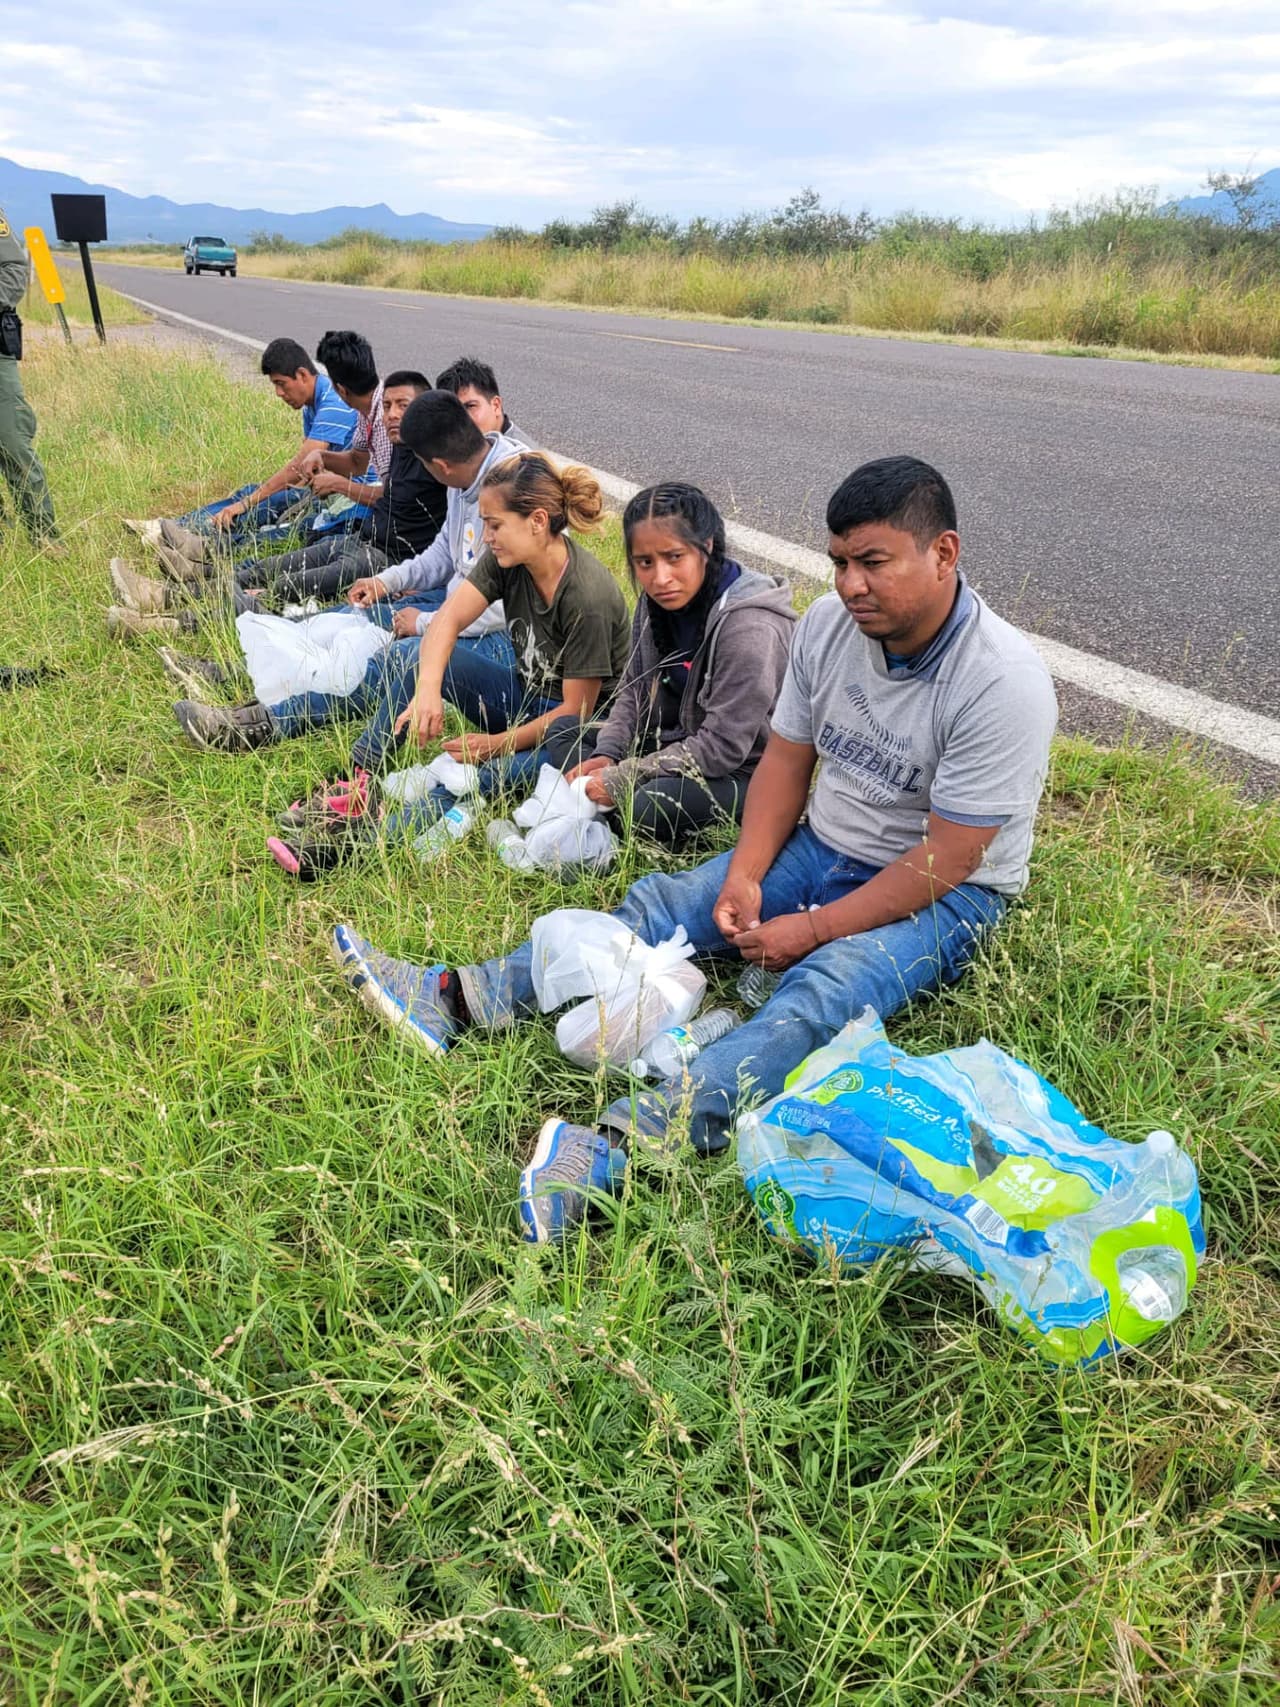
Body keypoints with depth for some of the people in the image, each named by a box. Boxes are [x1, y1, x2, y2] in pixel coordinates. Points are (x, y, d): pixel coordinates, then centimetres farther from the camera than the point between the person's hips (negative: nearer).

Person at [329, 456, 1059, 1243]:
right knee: (661, 903, -10)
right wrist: (746, 874, -10)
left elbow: (943, 861, -23)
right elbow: (785, 759, 3)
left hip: (948, 892, -6)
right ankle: (456, 999, -15)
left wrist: (814, 928, -21)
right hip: (824, 847, 6)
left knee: (821, 989, -35)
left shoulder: (1003, 682, -24)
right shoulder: (830, 623, -5)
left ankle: (619, 1149, -51)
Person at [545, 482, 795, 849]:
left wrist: (620, 779, -23)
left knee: (654, 807, -36)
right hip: (678, 740, 9)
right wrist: (605, 756, -8)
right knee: (562, 734, 5)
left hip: (743, 770, -8)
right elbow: (633, 691, 9)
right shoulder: (656, 601, -2)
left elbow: (722, 746, -26)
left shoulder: (748, 628, -27)